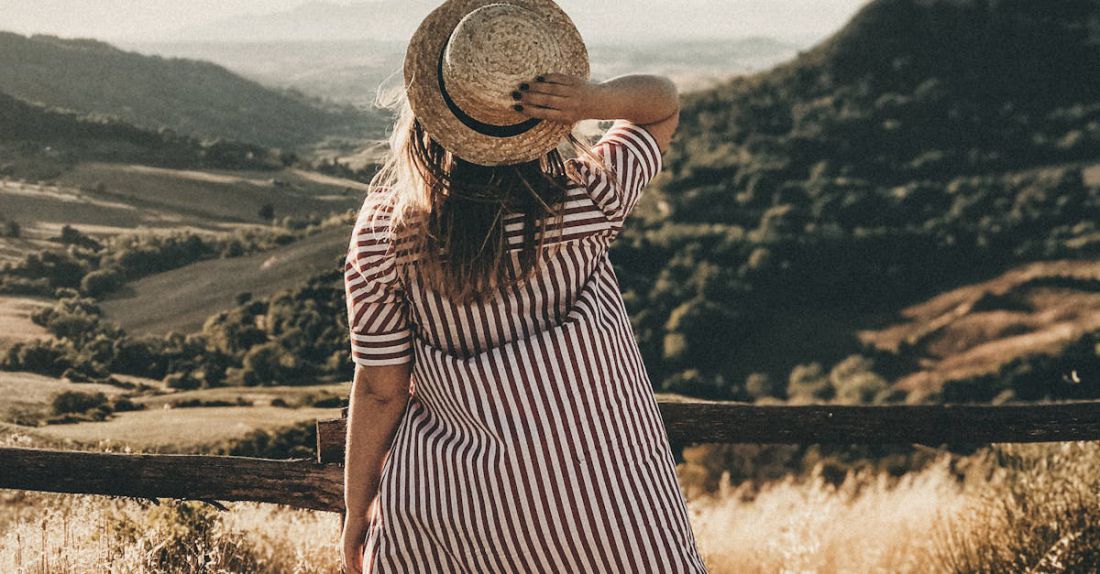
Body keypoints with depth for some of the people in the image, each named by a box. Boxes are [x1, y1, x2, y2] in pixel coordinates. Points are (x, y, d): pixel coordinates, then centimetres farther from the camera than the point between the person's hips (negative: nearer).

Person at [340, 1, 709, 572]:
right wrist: (596, 99, -16)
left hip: (437, 506, 1)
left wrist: (355, 511, 8)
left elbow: (379, 391, -6)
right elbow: (663, 104, 6)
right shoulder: (586, 198, -12)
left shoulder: (384, 229, -12)